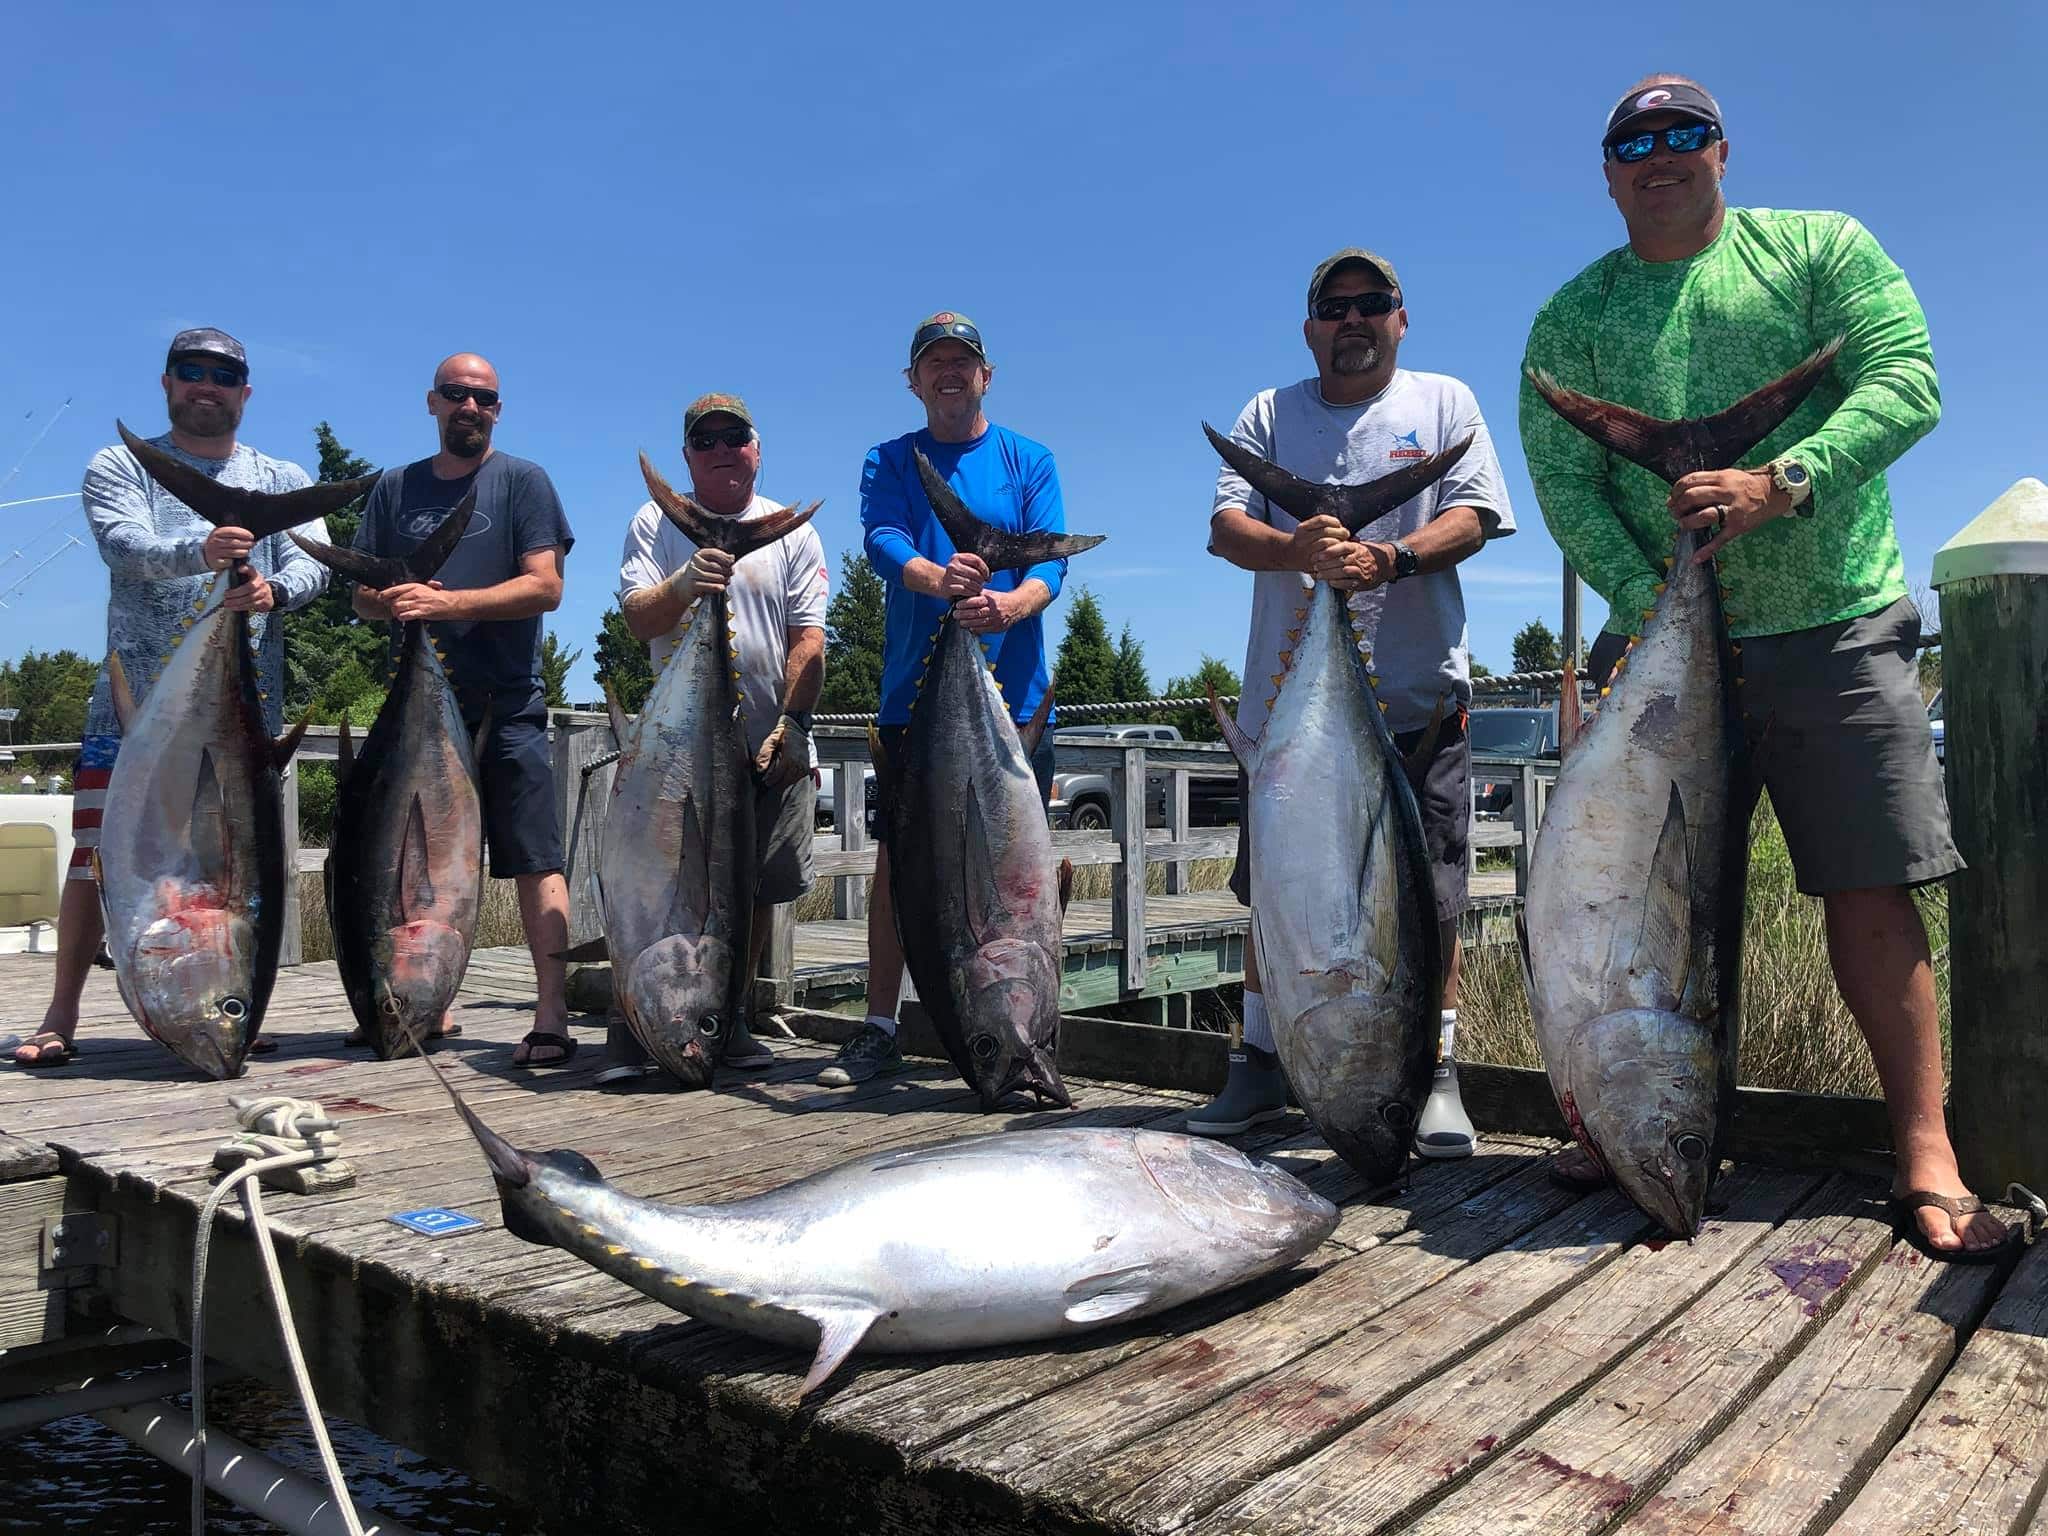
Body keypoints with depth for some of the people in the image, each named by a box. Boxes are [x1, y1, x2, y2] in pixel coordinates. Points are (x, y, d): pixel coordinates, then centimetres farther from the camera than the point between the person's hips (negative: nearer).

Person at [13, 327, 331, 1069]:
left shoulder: (284, 480, 14)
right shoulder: (120, 467, 8)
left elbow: (312, 565, -2)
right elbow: (124, 545, -12)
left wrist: (274, 590, -26)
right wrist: (201, 550, -34)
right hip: (136, 694, -1)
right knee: (98, 847, -2)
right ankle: (61, 1017, 8)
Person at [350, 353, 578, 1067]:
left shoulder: (523, 481, 4)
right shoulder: (395, 489, 16)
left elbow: (545, 586, -7)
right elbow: (362, 593, 14)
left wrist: (446, 603, -17)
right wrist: (391, 602, -10)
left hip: (506, 703, -4)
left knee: (535, 861, -7)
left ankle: (552, 1016, -8)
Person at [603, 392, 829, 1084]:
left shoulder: (793, 532, 8)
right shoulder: (655, 524, 7)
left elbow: (808, 639, 2)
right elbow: (637, 620, -5)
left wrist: (792, 724, -10)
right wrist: (681, 586, -26)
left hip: (773, 747, 2)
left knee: (758, 890, 5)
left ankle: (728, 1019, 19)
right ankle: (633, 1024, 5)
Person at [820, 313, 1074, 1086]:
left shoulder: (1030, 461, 9)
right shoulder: (888, 462, 10)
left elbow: (1050, 558, -5)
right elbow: (882, 541, -9)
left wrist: (1010, 604, -29)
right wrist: (938, 576, -32)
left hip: (1013, 694, 0)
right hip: (913, 693, 1)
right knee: (897, 858, 3)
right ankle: (878, 1030, 13)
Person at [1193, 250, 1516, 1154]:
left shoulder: (1443, 401, 14)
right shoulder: (1270, 413, 14)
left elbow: (1473, 517, 1)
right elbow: (1225, 526, 0)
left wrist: (1392, 558, -20)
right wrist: (1296, 549, -22)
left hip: (1417, 695, -1)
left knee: (1427, 893, -1)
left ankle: (1435, 1077, 11)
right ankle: (1259, 1065, 19)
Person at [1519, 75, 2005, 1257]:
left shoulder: (1823, 249, 8)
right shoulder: (1573, 318, 9)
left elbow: (1907, 382, -6)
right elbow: (1563, 485, -3)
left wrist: (1779, 483, -23)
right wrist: (1649, 601, -16)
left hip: (1837, 632, -1)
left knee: (1872, 891, -3)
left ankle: (1928, 1156, 5)